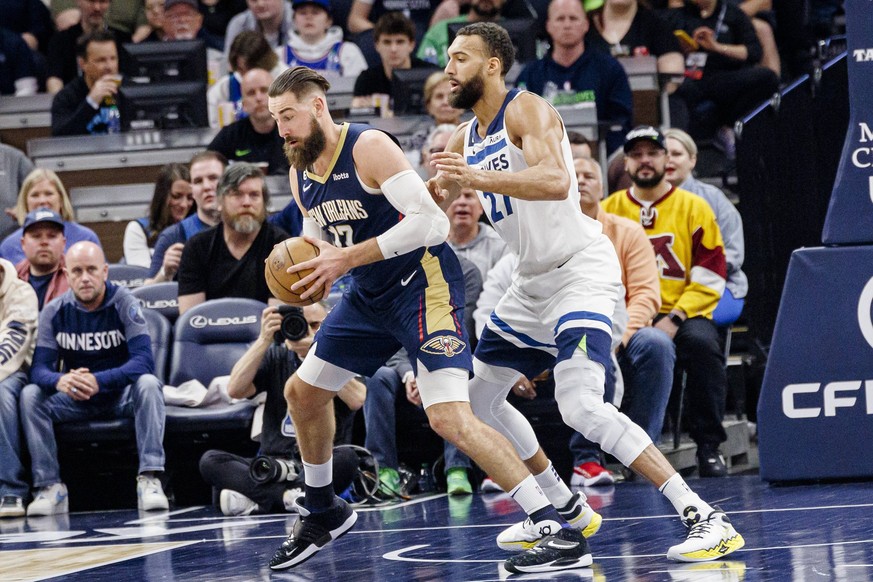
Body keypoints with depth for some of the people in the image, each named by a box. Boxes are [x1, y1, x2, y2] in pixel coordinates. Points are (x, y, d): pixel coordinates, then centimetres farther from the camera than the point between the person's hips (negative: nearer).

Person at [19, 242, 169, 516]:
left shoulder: (124, 303, -13)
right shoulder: (54, 312, -5)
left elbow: (144, 361, -24)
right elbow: (40, 368, -12)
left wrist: (99, 380, -40)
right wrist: (60, 381, -38)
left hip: (122, 394, -2)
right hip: (75, 399, 2)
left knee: (148, 384, -33)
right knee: (31, 394, -22)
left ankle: (149, 478, -37)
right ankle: (49, 485, -23)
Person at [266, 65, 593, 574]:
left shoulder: (369, 147, -20)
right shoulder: (301, 175, 6)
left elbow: (430, 221, -28)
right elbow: (315, 237, 21)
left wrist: (347, 258, -28)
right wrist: (304, 264, -4)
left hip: (424, 284, -9)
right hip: (371, 297, 9)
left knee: (449, 417, -24)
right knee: (303, 393, 18)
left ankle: (556, 527, -24)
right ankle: (324, 512, 40)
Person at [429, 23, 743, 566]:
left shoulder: (527, 110, -15)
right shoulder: (467, 138, 13)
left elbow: (555, 180, -34)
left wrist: (478, 178, -43)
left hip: (581, 270, -10)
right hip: (535, 279, 10)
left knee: (581, 405, -26)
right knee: (478, 394, 17)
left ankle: (704, 518, -27)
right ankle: (562, 510, 28)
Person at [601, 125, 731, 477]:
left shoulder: (694, 208, 6)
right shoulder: (606, 211, 11)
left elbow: (710, 277, 0)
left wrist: (675, 319, -13)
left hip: (683, 316, -1)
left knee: (702, 343, -34)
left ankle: (709, 447, -21)